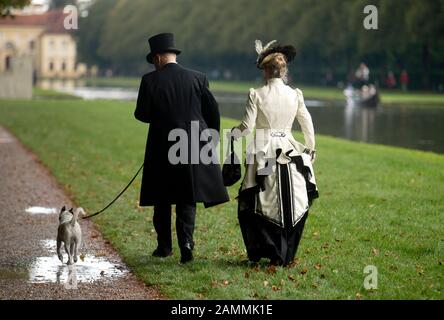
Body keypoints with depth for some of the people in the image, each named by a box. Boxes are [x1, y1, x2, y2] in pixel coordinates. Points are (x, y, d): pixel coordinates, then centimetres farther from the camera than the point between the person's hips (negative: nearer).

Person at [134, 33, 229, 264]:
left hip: (162, 148, -1)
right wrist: (212, 139, 15)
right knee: (187, 200, 7)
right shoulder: (197, 78, 0)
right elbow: (212, 110, 3)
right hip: (193, 147, 1)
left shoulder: (150, 80, -6)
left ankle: (164, 245, 21)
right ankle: (186, 244, -7)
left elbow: (142, 114, -6)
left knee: (162, 201, 15)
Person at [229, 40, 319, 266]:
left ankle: (271, 251, 5)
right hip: (290, 154, 3)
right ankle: (287, 254, 15)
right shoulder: (295, 95, -1)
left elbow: (247, 127, -7)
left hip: (264, 154, -3)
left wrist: (232, 133, 14)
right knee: (292, 205, 12)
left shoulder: (256, 95, -9)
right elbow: (308, 127, 6)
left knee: (261, 204, 9)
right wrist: (310, 148, 21)